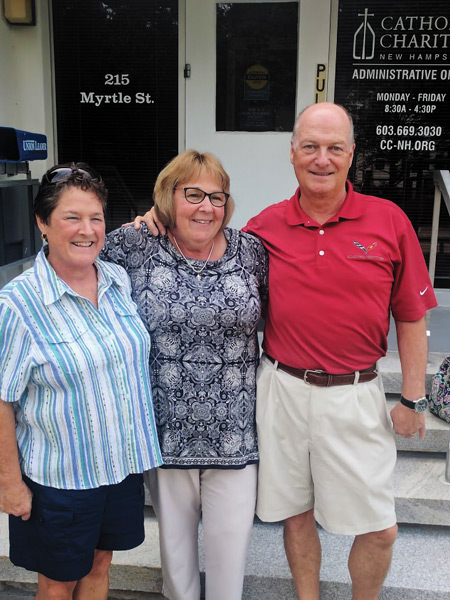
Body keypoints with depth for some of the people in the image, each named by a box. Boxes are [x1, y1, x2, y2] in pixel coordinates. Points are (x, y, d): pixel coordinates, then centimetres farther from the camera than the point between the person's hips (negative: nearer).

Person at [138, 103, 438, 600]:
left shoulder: (389, 221, -4)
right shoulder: (266, 227, -1)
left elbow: (411, 317, 1)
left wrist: (413, 399, 1)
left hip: (355, 395, -1)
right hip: (283, 388, 1)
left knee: (379, 529, 9)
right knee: (296, 512, 18)